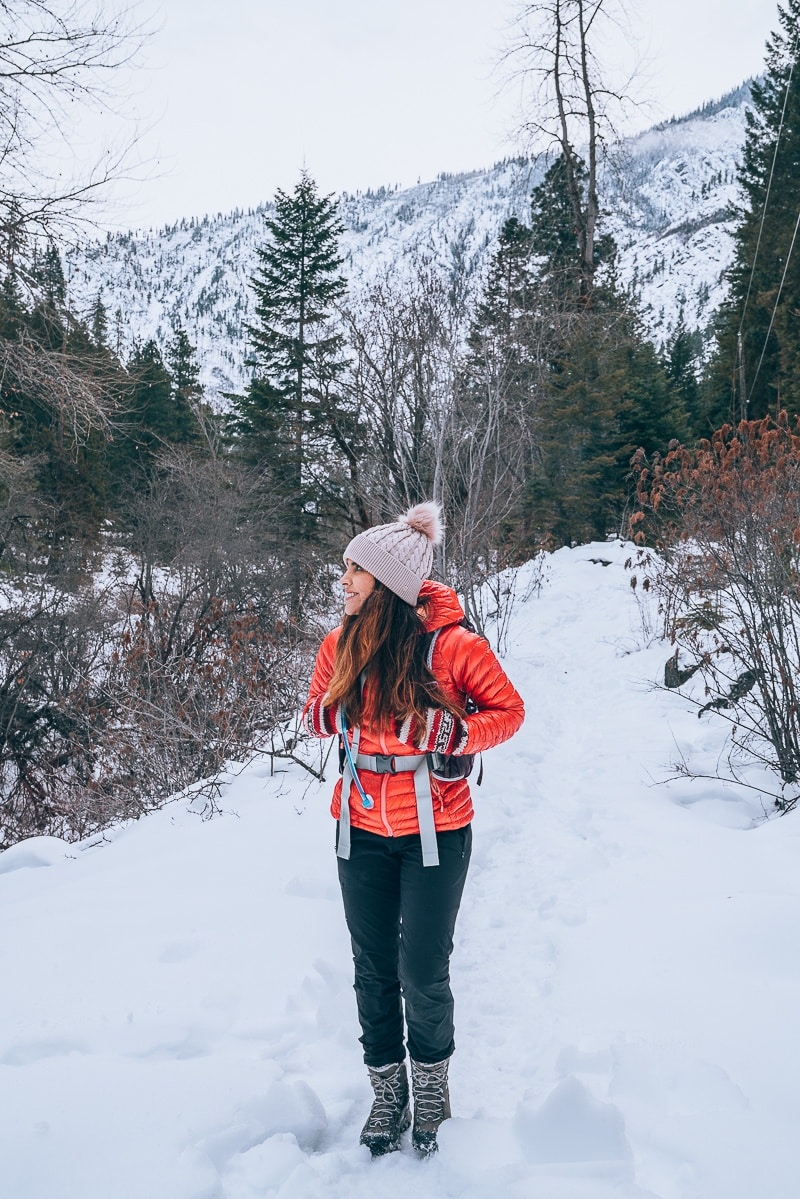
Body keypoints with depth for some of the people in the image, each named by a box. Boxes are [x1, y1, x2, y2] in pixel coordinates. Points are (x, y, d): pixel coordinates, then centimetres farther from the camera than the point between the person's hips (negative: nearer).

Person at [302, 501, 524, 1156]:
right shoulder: (341, 644, -3)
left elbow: (508, 710, -5)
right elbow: (317, 713, 12)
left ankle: (432, 1082, 35)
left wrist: (455, 734, -22)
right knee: (373, 972, 14)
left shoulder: (452, 644, -16)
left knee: (423, 975, 6)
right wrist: (337, 714, -11)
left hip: (434, 832, -4)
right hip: (361, 831, 4)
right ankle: (387, 1093, 36)